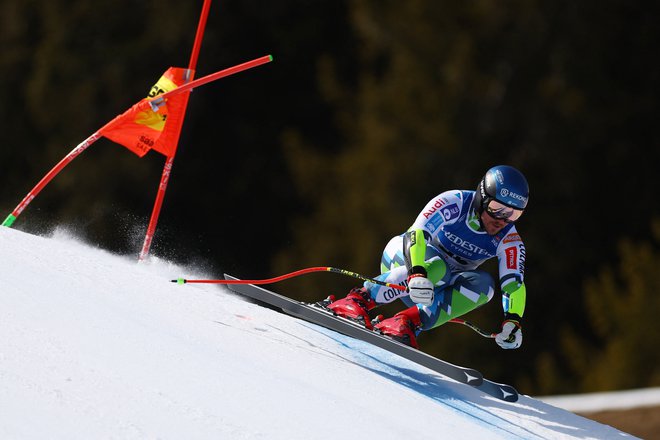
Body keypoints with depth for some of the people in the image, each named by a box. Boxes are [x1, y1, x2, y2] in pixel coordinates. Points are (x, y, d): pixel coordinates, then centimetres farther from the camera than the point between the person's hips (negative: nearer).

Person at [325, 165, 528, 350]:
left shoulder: (508, 240, -12)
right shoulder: (453, 203, -24)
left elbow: (514, 283, -13)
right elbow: (416, 234, -34)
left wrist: (513, 320, -32)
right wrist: (417, 274, -51)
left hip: (443, 282, 4)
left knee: (483, 284, -25)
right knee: (436, 266, -38)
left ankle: (410, 321, -30)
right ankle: (358, 299, -32)